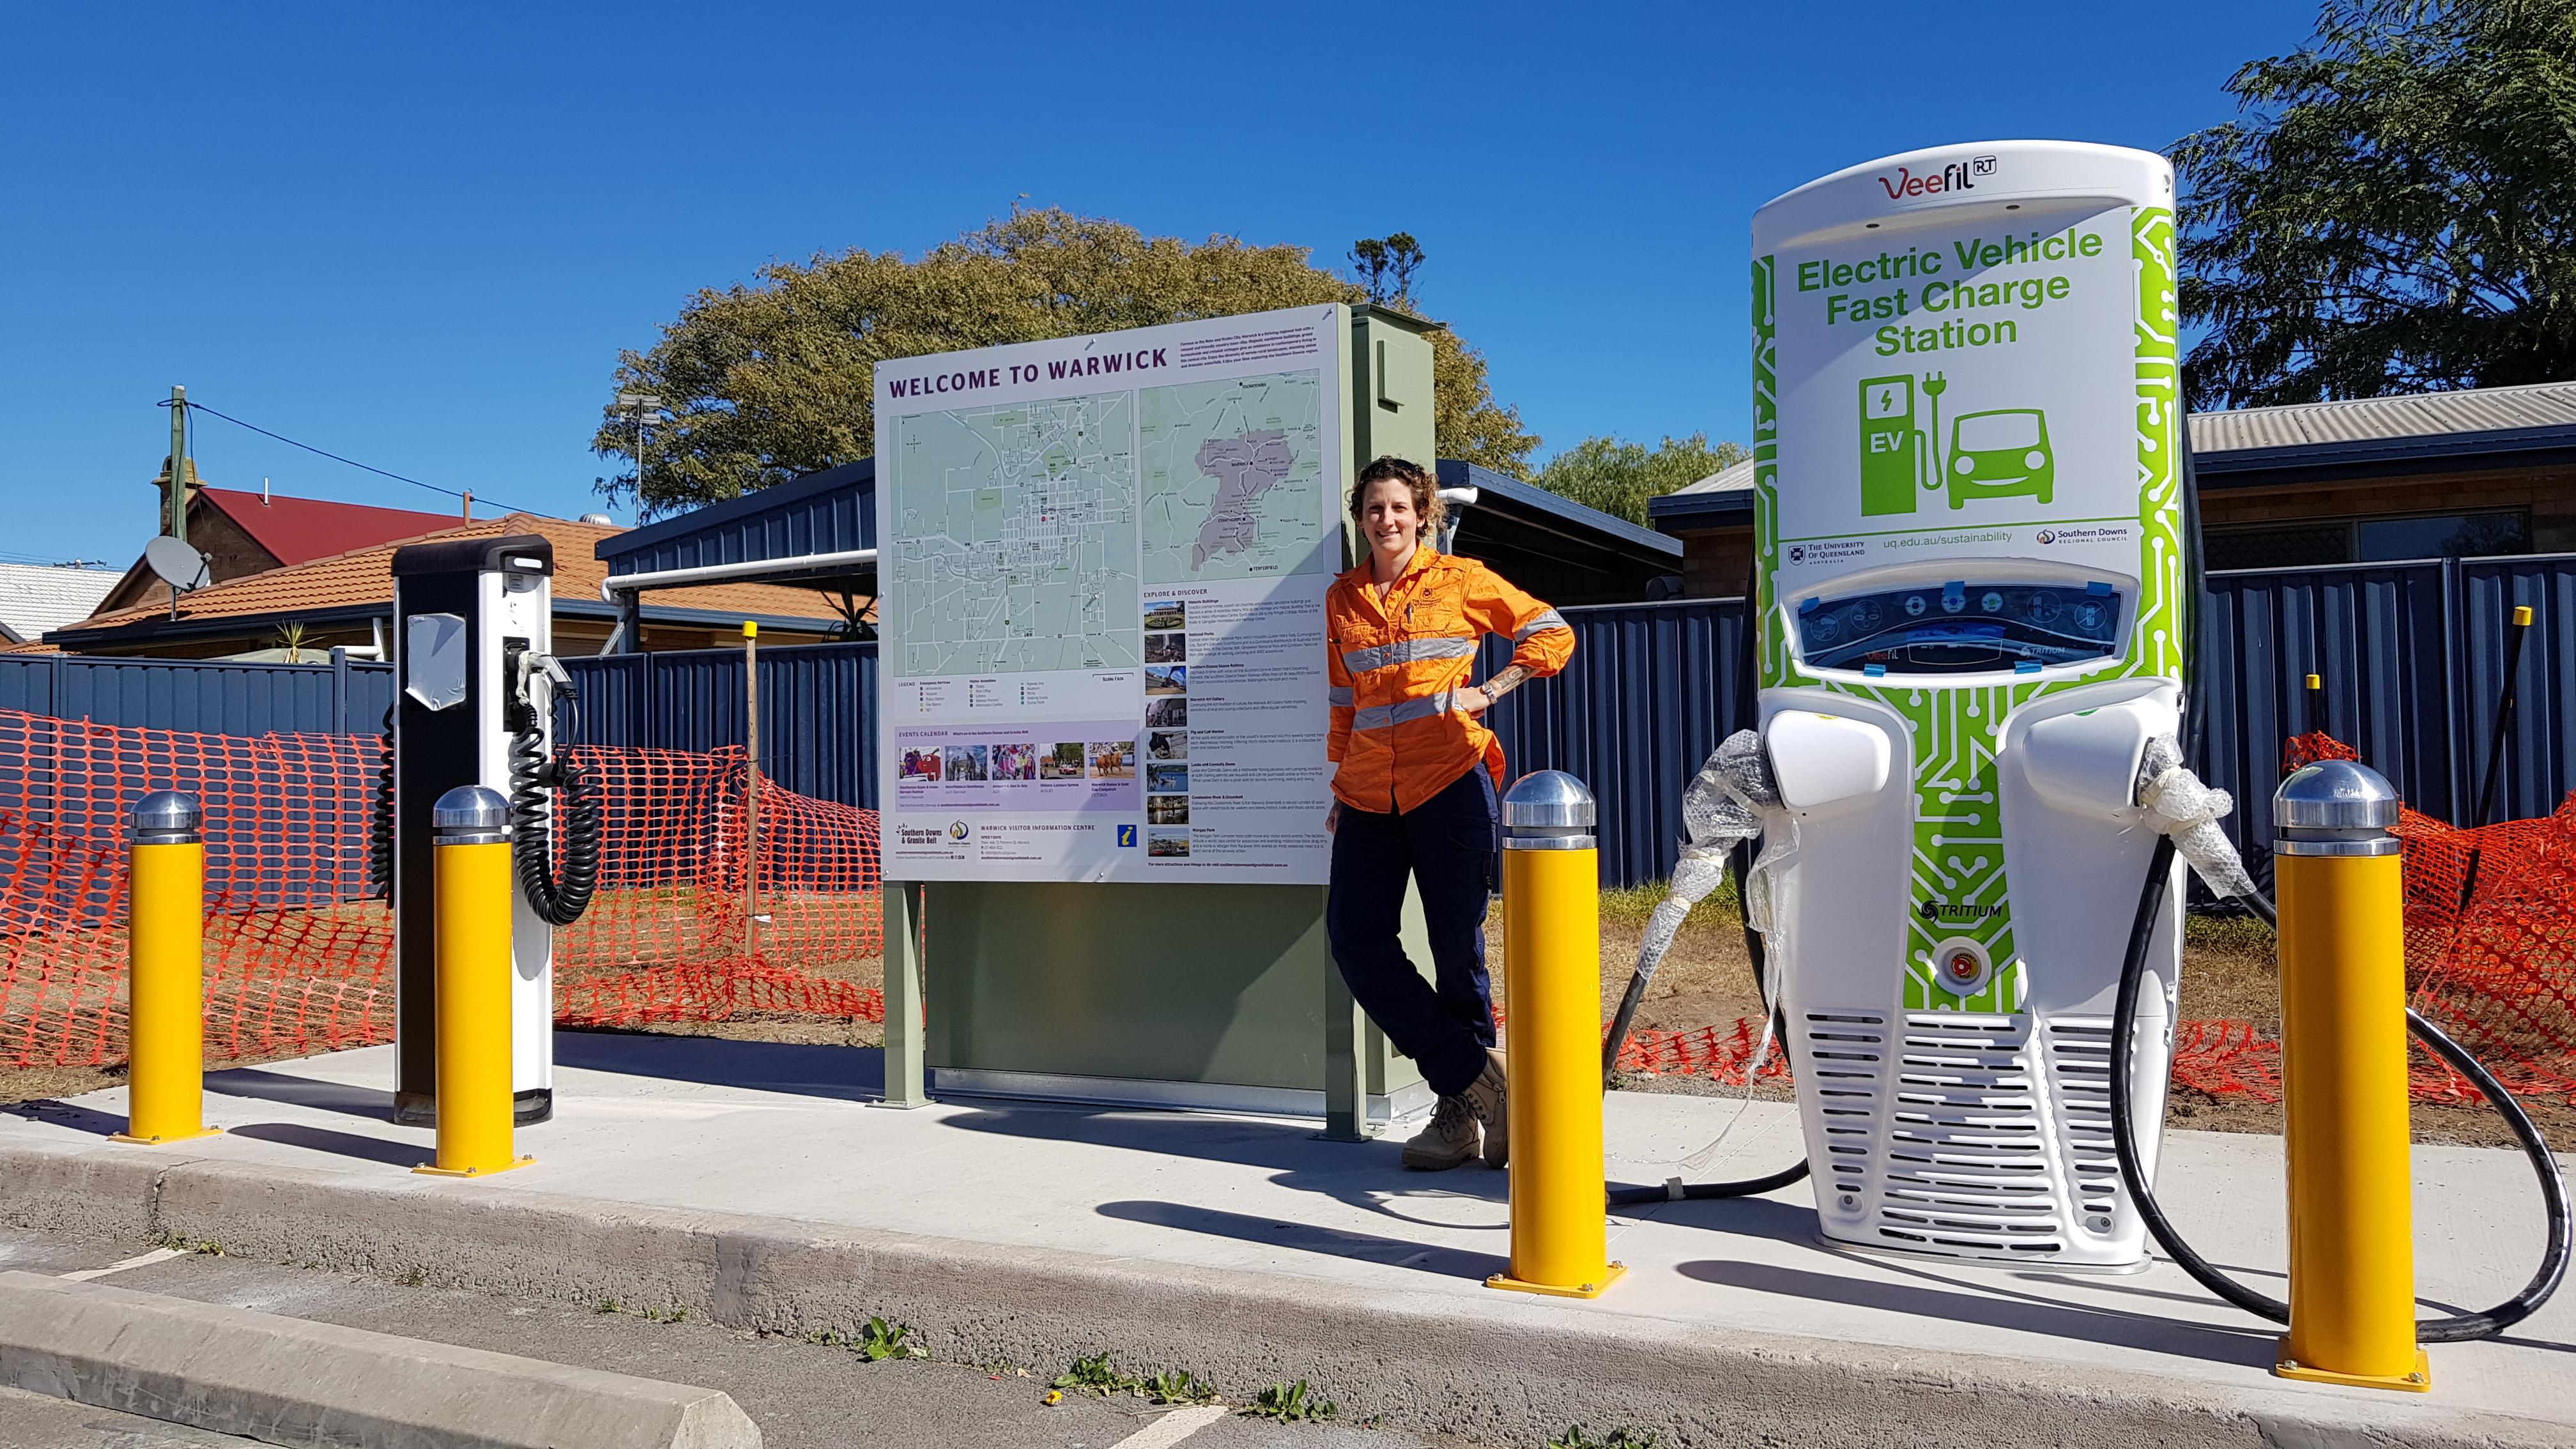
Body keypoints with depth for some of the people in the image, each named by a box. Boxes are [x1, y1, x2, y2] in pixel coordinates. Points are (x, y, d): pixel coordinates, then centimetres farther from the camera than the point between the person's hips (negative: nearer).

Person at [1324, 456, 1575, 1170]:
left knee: (1457, 948, -1)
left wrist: (1487, 692, -3)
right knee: (1355, 938, -5)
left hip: (1449, 782, -5)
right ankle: (1475, 1080, 4)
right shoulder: (1342, 599, 16)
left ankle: (1463, 1107, 13)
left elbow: (1553, 632, 7)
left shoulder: (1458, 579, 4)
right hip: (1369, 794, 5)